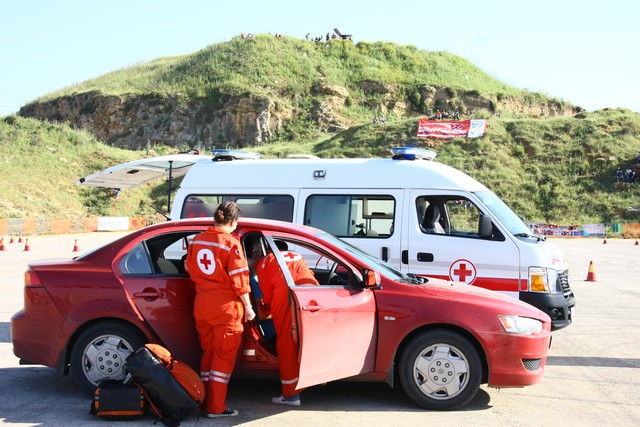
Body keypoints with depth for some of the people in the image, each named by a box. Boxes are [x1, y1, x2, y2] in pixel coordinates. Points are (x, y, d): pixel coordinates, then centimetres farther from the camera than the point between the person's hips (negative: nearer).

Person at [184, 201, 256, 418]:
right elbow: (239, 280, -13)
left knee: (208, 353, 17)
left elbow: (189, 268, 16)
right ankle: (216, 407, 5)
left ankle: (205, 401, 22)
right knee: (224, 356, 3)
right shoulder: (231, 244, -14)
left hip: (201, 305, 6)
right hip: (225, 307, -6)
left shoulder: (196, 240, 4)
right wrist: (248, 307, -5)